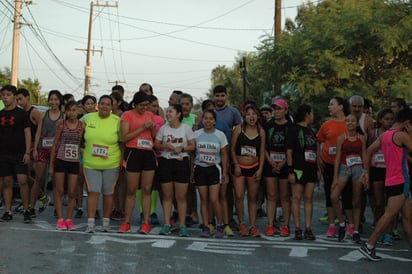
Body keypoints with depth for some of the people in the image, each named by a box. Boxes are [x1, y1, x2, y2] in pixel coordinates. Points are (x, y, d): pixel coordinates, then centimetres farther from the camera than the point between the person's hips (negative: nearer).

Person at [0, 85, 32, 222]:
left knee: (22, 181, -13)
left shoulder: (21, 113, 1)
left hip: (19, 153, -4)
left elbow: (27, 134, -2)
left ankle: (26, 210, -2)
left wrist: (27, 152, -10)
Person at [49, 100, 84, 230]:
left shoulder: (82, 125, 1)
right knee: (59, 191, 3)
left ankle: (69, 219, 14)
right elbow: (55, 145, 3)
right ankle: (60, 219, 9)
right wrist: (51, 165, 3)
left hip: (74, 162, 1)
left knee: (72, 192, 4)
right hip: (60, 160, -1)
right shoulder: (61, 124, 0)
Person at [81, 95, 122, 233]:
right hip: (90, 163, 1)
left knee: (108, 193, 8)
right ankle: (90, 223, -3)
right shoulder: (88, 118, 2)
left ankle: (106, 222, 20)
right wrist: (83, 146, 12)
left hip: (111, 164, -1)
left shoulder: (117, 121, -3)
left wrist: (122, 160, -2)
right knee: (93, 192, -5)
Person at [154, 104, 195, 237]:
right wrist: (165, 146, -13)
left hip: (181, 162, -2)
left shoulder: (186, 128, 1)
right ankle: (167, 224, 12)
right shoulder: (163, 128, 5)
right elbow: (156, 144, 6)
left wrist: (182, 149, -14)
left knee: (181, 196, -1)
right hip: (165, 162, 2)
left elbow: (192, 146, 3)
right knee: (167, 195, 5)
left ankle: (182, 225, 7)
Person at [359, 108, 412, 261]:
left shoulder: (384, 135, 11)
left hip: (392, 181, 9)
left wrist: (366, 171, 14)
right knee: (389, 215, -10)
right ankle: (369, 246, -10)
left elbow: (369, 151, 11)